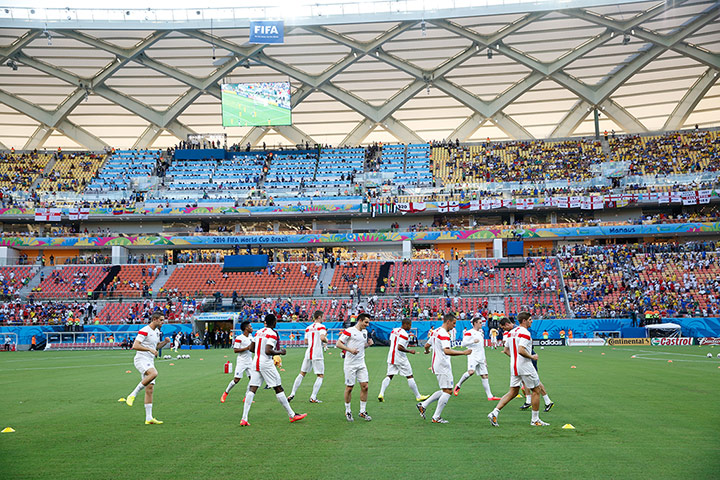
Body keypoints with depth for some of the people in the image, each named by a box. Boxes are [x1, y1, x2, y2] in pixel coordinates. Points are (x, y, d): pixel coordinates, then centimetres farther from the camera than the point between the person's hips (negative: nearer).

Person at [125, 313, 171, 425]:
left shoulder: (157, 331, 17)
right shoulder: (144, 331, -10)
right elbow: (135, 346, -18)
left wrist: (165, 342, 11)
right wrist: (150, 349, -25)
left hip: (150, 362, 9)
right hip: (141, 359, -8)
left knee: (150, 389, 3)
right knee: (153, 373, -36)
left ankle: (149, 418, 3)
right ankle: (133, 395, -24)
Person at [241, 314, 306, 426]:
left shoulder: (258, 332, 12)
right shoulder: (272, 334, -11)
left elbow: (252, 348, 15)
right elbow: (268, 351, -21)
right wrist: (280, 352, -7)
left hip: (256, 361, 7)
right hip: (266, 363, -7)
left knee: (252, 390, 2)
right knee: (278, 389, 1)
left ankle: (244, 419, -6)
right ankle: (292, 415, 9)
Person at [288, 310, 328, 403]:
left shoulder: (308, 328, 13)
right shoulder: (321, 326, -5)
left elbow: (306, 342, 14)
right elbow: (322, 338, -20)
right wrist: (326, 340, 1)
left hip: (308, 353, 6)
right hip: (317, 354, -6)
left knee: (302, 374, 14)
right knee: (320, 376, 3)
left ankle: (292, 394, 10)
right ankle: (313, 397, -3)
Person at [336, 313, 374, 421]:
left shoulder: (365, 332, 13)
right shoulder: (349, 331, -10)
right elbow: (338, 344, -12)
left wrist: (368, 344, 5)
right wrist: (350, 349, -24)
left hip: (361, 364, 6)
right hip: (350, 364, -6)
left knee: (365, 386, -1)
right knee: (349, 388, 1)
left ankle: (362, 411, 10)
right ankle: (348, 411, 16)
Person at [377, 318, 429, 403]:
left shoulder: (394, 330, 8)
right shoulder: (404, 334, -17)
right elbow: (400, 347, -25)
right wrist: (409, 351, -13)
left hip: (391, 356, 7)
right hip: (400, 358, -7)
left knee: (389, 376, 9)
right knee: (409, 376, 3)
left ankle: (381, 394, -7)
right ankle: (418, 396, 11)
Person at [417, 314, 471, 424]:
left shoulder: (436, 331, 13)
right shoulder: (444, 334, -17)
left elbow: (427, 345, 24)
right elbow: (447, 351, -30)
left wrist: (427, 351, 46)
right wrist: (463, 352, -30)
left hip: (437, 365, 10)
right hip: (443, 366, -10)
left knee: (444, 391, 16)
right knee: (448, 391, -5)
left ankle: (423, 405, 14)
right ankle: (436, 417, -2)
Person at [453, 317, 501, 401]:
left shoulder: (481, 333, 21)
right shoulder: (469, 333, -4)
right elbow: (463, 344, -14)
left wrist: (484, 359, 24)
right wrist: (473, 341, -25)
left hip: (481, 359, 8)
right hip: (473, 357, -8)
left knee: (485, 376, 3)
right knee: (471, 372, -27)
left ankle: (490, 396, 3)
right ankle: (458, 386, -7)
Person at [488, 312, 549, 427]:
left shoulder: (511, 332, 13)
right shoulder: (525, 332, -15)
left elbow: (506, 350, 17)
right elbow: (521, 350, -26)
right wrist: (532, 357, -12)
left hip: (514, 366, 8)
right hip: (525, 366, -8)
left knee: (513, 392, 10)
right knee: (536, 391, 7)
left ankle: (494, 413, -2)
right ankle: (535, 420, 13)